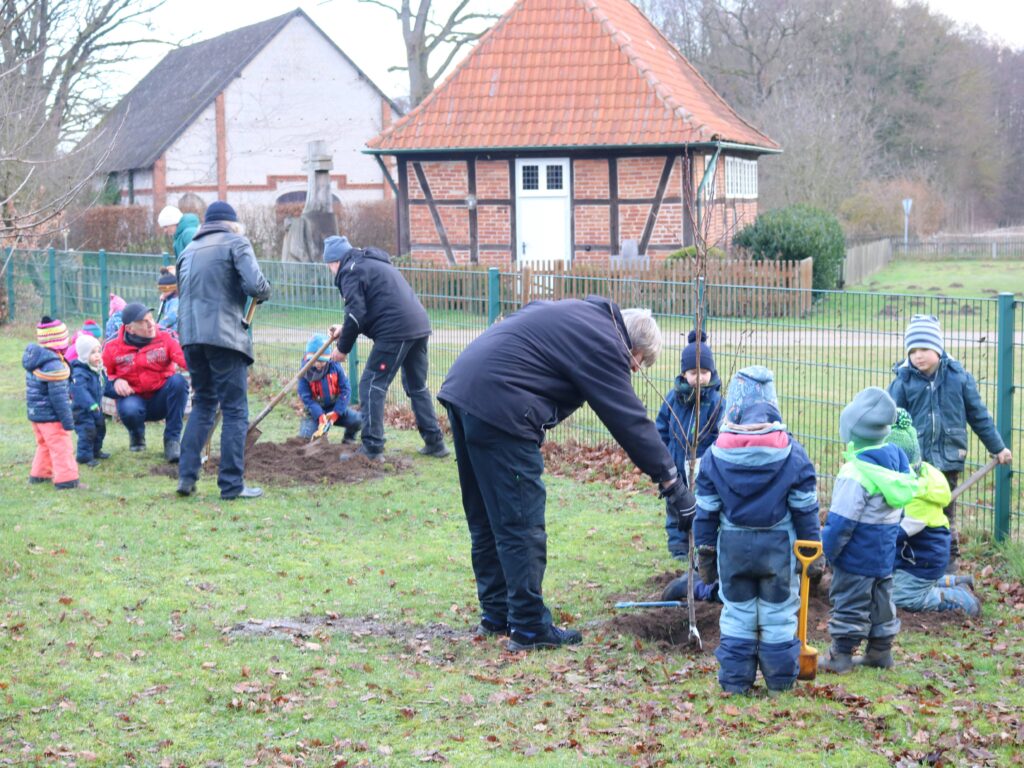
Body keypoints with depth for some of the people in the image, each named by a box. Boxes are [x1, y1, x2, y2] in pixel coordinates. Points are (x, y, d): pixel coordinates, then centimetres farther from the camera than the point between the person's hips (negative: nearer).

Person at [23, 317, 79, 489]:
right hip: (51, 416, -9)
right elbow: (58, 395, -24)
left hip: (35, 413, 9)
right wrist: (67, 419, -18)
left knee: (44, 445, 23)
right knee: (61, 448, -4)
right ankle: (66, 479, -3)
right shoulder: (53, 365, -24)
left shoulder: (34, 359, 6)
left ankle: (39, 474, 31)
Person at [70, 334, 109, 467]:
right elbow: (79, 390, -36)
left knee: (100, 428, 19)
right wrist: (90, 405, -40)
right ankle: (84, 456, 0)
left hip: (95, 407, 9)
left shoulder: (98, 369, 4)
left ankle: (96, 451, 36)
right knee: (88, 431, -11)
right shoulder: (79, 372, -26)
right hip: (82, 409, -9)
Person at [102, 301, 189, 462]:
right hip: (134, 399, -1)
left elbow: (184, 358, -26)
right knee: (128, 410, -36)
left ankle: (172, 440, -18)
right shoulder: (113, 348, -5)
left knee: (178, 381, -30)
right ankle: (137, 435, 6)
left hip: (162, 399, 1)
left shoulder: (165, 339, -8)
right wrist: (115, 382, -19)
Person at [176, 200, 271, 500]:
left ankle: (186, 475, 12)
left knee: (203, 403, 20)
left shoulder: (188, 251, 20)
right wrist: (265, 292, 7)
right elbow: (255, 285, -14)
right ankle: (231, 484, 1)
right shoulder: (236, 243, 1)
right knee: (235, 410, 1)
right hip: (224, 337, -6)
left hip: (190, 337, 6)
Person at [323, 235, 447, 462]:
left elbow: (356, 314, -10)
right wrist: (345, 329, 26)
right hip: (419, 325, 9)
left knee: (372, 385, -3)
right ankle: (435, 442, 21)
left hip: (395, 331, -9)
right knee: (417, 386, 19)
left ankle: (372, 448, -6)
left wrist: (343, 348, 0)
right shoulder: (373, 263, 28)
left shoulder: (350, 271, -2)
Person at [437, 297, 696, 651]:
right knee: (522, 526, -3)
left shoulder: (582, 314, 21)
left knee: (486, 520, 17)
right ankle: (529, 628, 2)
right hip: (498, 405, -10)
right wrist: (672, 482, -3)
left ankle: (496, 614, 26)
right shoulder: (606, 345, -6)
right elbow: (631, 421, -7)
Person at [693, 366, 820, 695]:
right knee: (779, 612, 11)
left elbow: (706, 509, 0)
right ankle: (780, 680, 17)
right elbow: (805, 507, -4)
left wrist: (705, 549, 9)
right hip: (778, 543, -1)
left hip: (733, 543, 1)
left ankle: (735, 680, 15)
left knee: (737, 613, 12)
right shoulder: (791, 452, -9)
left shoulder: (717, 454, -6)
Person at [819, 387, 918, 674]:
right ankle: (880, 651, 28)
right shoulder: (895, 457, 0)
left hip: (857, 556, -8)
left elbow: (841, 521, -23)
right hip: (885, 552, 8)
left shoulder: (855, 474, -26)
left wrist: (826, 550, -10)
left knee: (849, 602, 3)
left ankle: (841, 655, 11)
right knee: (881, 600, 18)